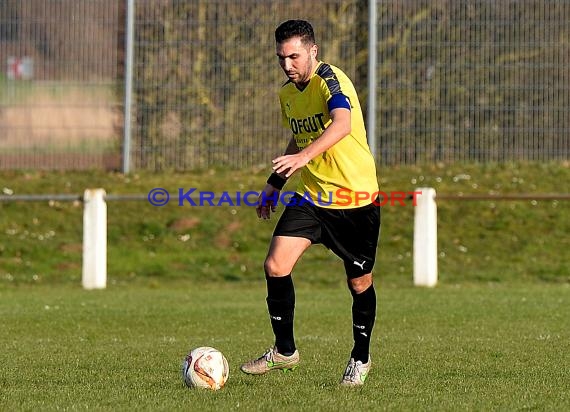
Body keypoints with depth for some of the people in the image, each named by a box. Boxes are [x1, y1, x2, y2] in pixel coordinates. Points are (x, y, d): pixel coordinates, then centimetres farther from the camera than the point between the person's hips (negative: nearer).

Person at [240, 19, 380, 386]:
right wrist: (275, 184, 21)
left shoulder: (330, 80, -19)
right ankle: (285, 350, 5)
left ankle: (361, 358, 28)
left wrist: (305, 156, -52)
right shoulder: (288, 94, 7)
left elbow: (342, 124, -39)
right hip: (309, 197, 6)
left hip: (356, 199, -6)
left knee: (360, 283, 5)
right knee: (276, 266, -11)